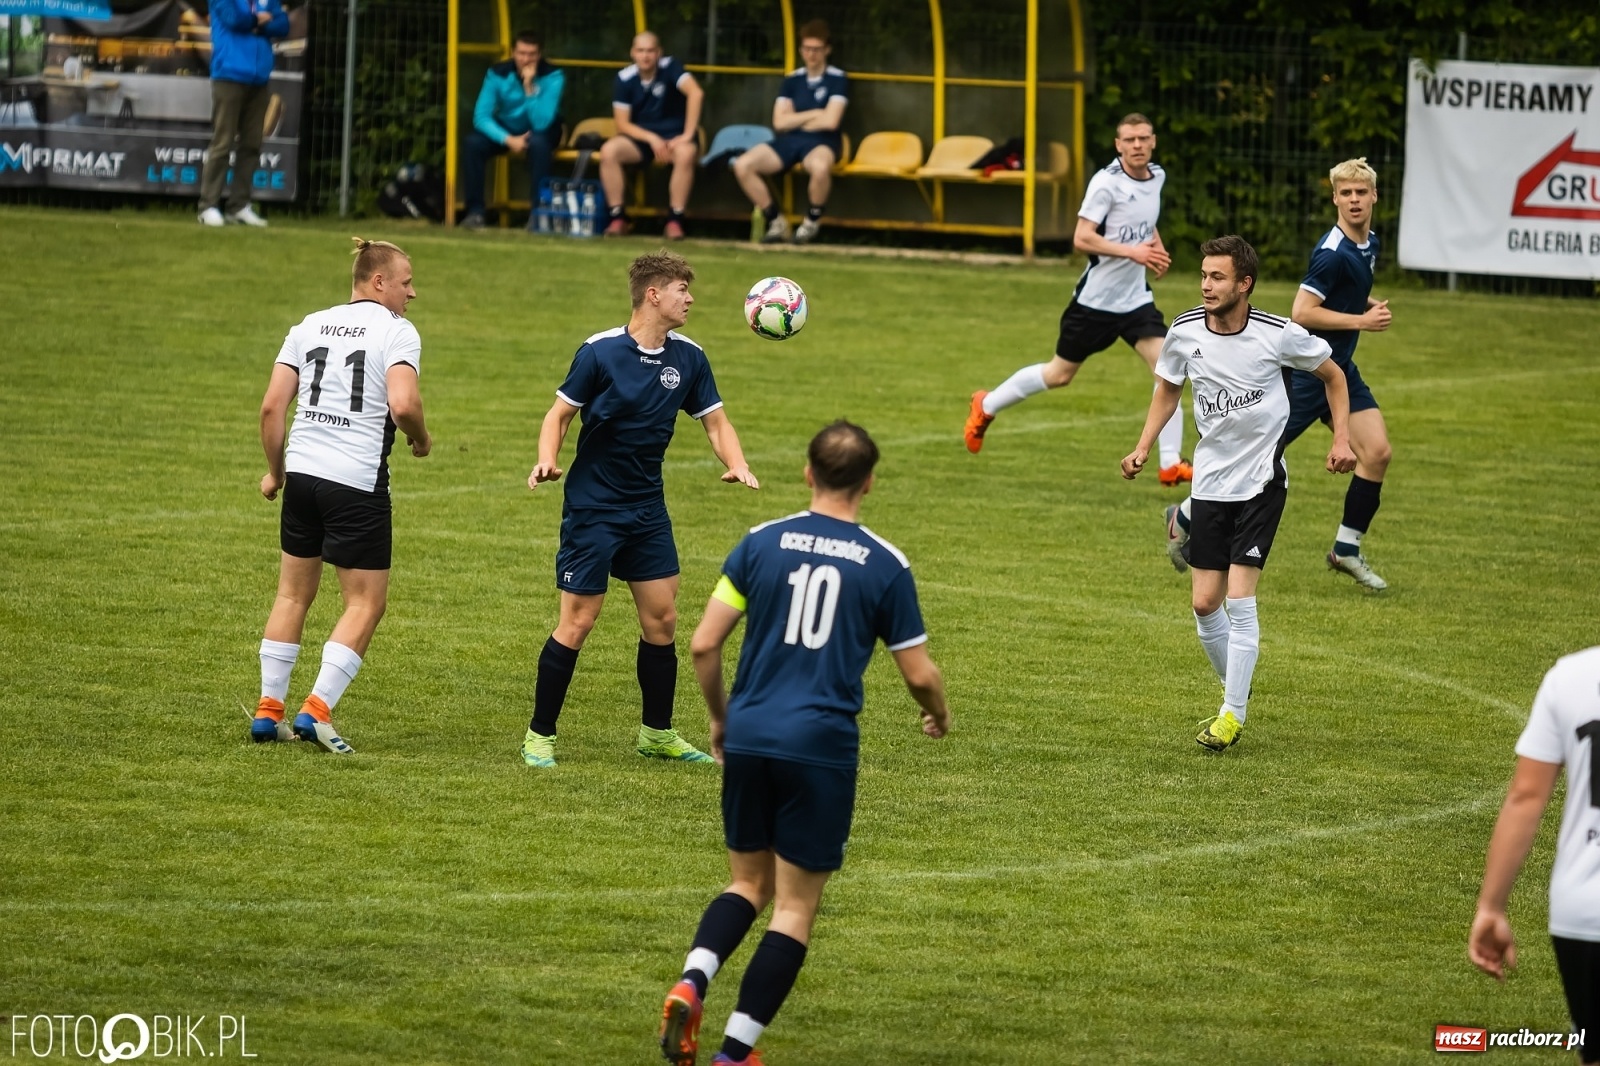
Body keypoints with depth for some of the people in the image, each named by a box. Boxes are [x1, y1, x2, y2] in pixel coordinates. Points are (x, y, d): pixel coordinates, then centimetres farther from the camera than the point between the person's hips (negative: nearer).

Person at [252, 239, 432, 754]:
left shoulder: (310, 326, 10)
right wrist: (421, 440, 1)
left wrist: (274, 471, 17)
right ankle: (316, 709, -5)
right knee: (365, 604, 4)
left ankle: (268, 711, 17)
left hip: (302, 473, 6)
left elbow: (272, 406, 5)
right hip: (359, 482, -6)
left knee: (293, 594, 16)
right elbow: (402, 404, -20)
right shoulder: (396, 331, -6)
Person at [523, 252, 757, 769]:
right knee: (577, 623, -5)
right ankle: (540, 735, 6)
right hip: (592, 507, -5)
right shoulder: (600, 352, -13)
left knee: (661, 619, 7)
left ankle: (658, 733, 21)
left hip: (647, 507, 5)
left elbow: (715, 421, 8)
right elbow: (560, 413, -6)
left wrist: (737, 465, -11)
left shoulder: (688, 358, 1)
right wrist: (547, 460, -24)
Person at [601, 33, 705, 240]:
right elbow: (622, 124, -5)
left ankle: (675, 220, -27)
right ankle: (618, 218, -18)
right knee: (608, 151, -26)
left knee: (686, 153, -37)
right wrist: (652, 139, -20)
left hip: (674, 135, -2)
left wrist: (688, 135, -31)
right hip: (641, 137, 2)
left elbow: (696, 93, -27)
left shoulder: (669, 68, -13)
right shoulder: (624, 79, -5)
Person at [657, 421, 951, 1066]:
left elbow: (704, 644, 1)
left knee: (750, 884, 19)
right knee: (795, 908, 6)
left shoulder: (761, 542, 2)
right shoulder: (885, 565, -2)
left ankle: (691, 983, -8)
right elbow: (918, 674, 2)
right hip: (821, 747, -3)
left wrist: (719, 718, 18)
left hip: (748, 739, 3)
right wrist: (938, 716, 25)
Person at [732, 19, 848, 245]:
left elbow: (830, 121, -12)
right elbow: (779, 122, 4)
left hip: (821, 143, -4)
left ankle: (812, 222, -14)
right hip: (789, 142, 4)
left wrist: (795, 120, 0)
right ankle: (776, 222, -6)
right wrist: (814, 114, -4)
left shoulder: (837, 80, 0)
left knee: (819, 166, -43)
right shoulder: (792, 80, 12)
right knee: (743, 165, -21)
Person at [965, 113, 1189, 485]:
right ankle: (986, 406, 32)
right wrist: (1133, 252, -30)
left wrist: (1156, 246, 5)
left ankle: (1171, 464, -6)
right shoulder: (1107, 183, -18)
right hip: (1096, 298, -5)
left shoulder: (1157, 177, 5)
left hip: (1135, 298, 5)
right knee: (1060, 374, 9)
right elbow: (1082, 238, -23)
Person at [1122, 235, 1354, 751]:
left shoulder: (1279, 335, -14)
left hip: (1261, 477, -4)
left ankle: (1233, 715, -2)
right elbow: (1168, 388, 14)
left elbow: (1332, 375, 5)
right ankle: (1235, 689, 27)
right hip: (1210, 479, 4)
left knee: (1239, 597, -12)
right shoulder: (1184, 332, -6)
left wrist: (1342, 439, -4)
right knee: (1205, 603, 2)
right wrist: (1144, 447, 2)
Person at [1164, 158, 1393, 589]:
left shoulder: (1369, 245, 8)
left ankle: (1346, 549, 7)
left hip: (1341, 368, 8)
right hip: (1307, 371, -8)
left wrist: (1371, 305, 6)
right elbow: (1301, 312, -25)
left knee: (1376, 452, -3)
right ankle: (1186, 518, 16)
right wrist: (1361, 321, -20)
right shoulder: (1333, 253, -21)